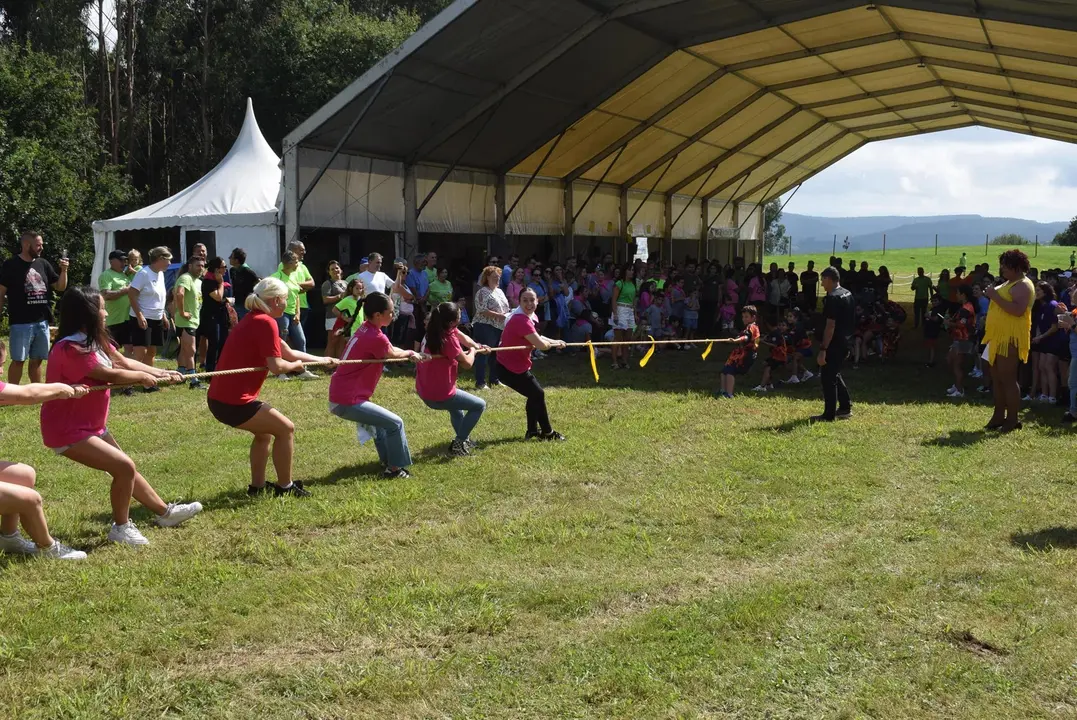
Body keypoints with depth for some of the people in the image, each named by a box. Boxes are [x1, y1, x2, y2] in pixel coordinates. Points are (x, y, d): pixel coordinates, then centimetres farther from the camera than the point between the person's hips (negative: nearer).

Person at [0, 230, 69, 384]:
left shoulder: (43, 264, 10)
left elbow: (60, 287, 13)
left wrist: (63, 270, -5)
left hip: (42, 322, 5)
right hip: (21, 323, -5)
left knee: (37, 360, 12)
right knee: (18, 360, -2)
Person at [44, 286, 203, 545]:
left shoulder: (95, 340, 5)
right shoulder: (70, 349, -26)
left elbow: (124, 362, 8)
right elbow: (111, 375, -21)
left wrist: (162, 373, 1)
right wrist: (144, 377, -4)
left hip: (90, 425, 10)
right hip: (68, 430, -10)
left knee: (126, 468, 18)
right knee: (125, 467, -15)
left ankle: (165, 512, 32)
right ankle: (121, 528, 2)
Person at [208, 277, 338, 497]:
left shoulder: (253, 320, 17)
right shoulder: (265, 322, -14)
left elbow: (289, 352, 25)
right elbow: (277, 367, -17)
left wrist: (323, 360, 31)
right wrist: (296, 366, 5)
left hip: (219, 398, 10)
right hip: (233, 402, -10)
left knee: (265, 432, 26)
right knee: (286, 429, 3)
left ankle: (257, 486, 31)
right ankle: (285, 486, 12)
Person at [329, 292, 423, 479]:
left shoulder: (365, 329, 6)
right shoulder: (376, 338, -20)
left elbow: (389, 349, 22)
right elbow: (393, 354, 1)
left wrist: (410, 354, 21)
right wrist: (410, 353, 20)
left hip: (339, 396, 10)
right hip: (347, 401, -10)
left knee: (379, 420, 31)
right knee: (395, 423, -3)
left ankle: (387, 461, 38)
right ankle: (395, 468, 7)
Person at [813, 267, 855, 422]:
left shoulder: (832, 298, -20)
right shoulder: (848, 294, 10)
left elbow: (830, 326, -23)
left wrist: (823, 349, -22)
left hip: (834, 344, -10)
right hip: (845, 342, 10)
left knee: (828, 378, -1)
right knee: (835, 375, 22)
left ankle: (829, 415, 4)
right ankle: (845, 408, 26)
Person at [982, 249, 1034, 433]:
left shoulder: (1023, 285, -13)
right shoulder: (1009, 283, 20)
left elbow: (1018, 310, -27)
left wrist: (995, 296, -23)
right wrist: (991, 294, 12)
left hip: (1010, 339, -10)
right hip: (999, 337, 10)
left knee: (1008, 379, -10)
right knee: (997, 379, 12)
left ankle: (1012, 420, -6)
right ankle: (999, 417, 18)